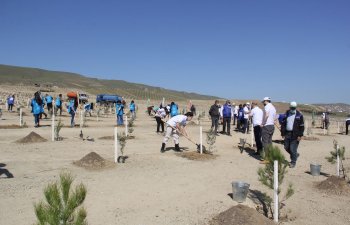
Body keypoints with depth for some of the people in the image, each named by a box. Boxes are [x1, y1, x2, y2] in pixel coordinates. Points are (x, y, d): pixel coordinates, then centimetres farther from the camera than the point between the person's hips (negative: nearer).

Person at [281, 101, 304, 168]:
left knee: (293, 149, -5)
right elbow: (283, 124, 10)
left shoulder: (299, 115, -3)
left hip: (295, 135, -5)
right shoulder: (286, 114, 9)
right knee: (286, 147, 11)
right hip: (287, 134, 5)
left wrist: (300, 135, -11)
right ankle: (295, 155, 37)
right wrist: (283, 134, 5)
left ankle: (293, 162, 9)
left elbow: (301, 126, -5)